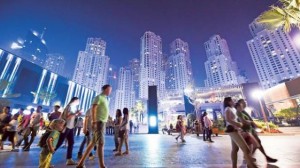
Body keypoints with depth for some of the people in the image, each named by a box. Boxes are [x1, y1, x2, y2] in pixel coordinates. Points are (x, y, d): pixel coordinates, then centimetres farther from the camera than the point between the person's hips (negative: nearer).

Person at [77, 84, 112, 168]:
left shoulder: (105, 98, 19)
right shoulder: (99, 97, -7)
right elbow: (93, 109, -17)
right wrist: (94, 122, -23)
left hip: (103, 122, 9)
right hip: (99, 122, -9)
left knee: (93, 143, 12)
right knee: (101, 143, -7)